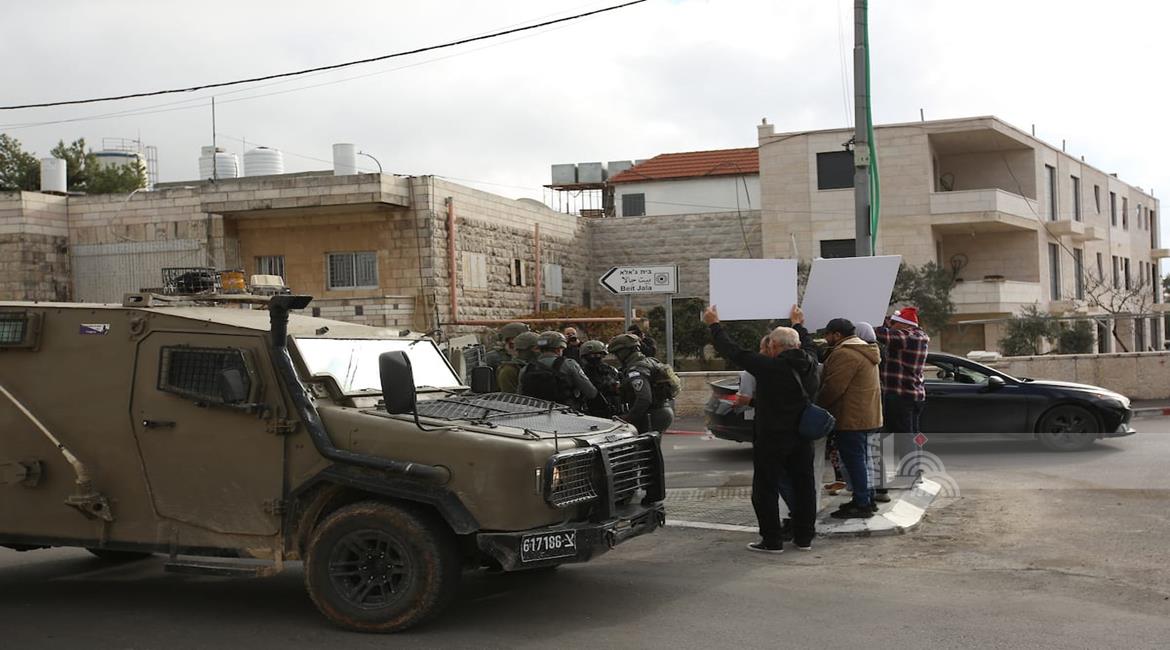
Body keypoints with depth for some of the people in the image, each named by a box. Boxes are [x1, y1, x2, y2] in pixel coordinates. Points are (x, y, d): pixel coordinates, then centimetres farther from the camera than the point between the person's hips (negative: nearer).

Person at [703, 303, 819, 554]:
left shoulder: (769, 367, -19)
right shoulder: (808, 363, 0)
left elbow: (734, 352, -13)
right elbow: (809, 345, 24)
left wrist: (714, 325, -1)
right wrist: (799, 324, 42)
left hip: (771, 439, -6)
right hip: (802, 439, 7)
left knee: (765, 490, 2)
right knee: (803, 486, 13)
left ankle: (772, 541, 3)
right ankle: (804, 537, 19)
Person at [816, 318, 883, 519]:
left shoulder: (844, 354, -18)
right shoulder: (864, 351, 17)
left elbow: (832, 388, -22)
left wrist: (816, 407, -8)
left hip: (851, 418, -11)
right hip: (867, 415, 11)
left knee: (854, 459, -5)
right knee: (861, 459, 18)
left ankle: (862, 504, -2)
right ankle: (866, 499, 25)